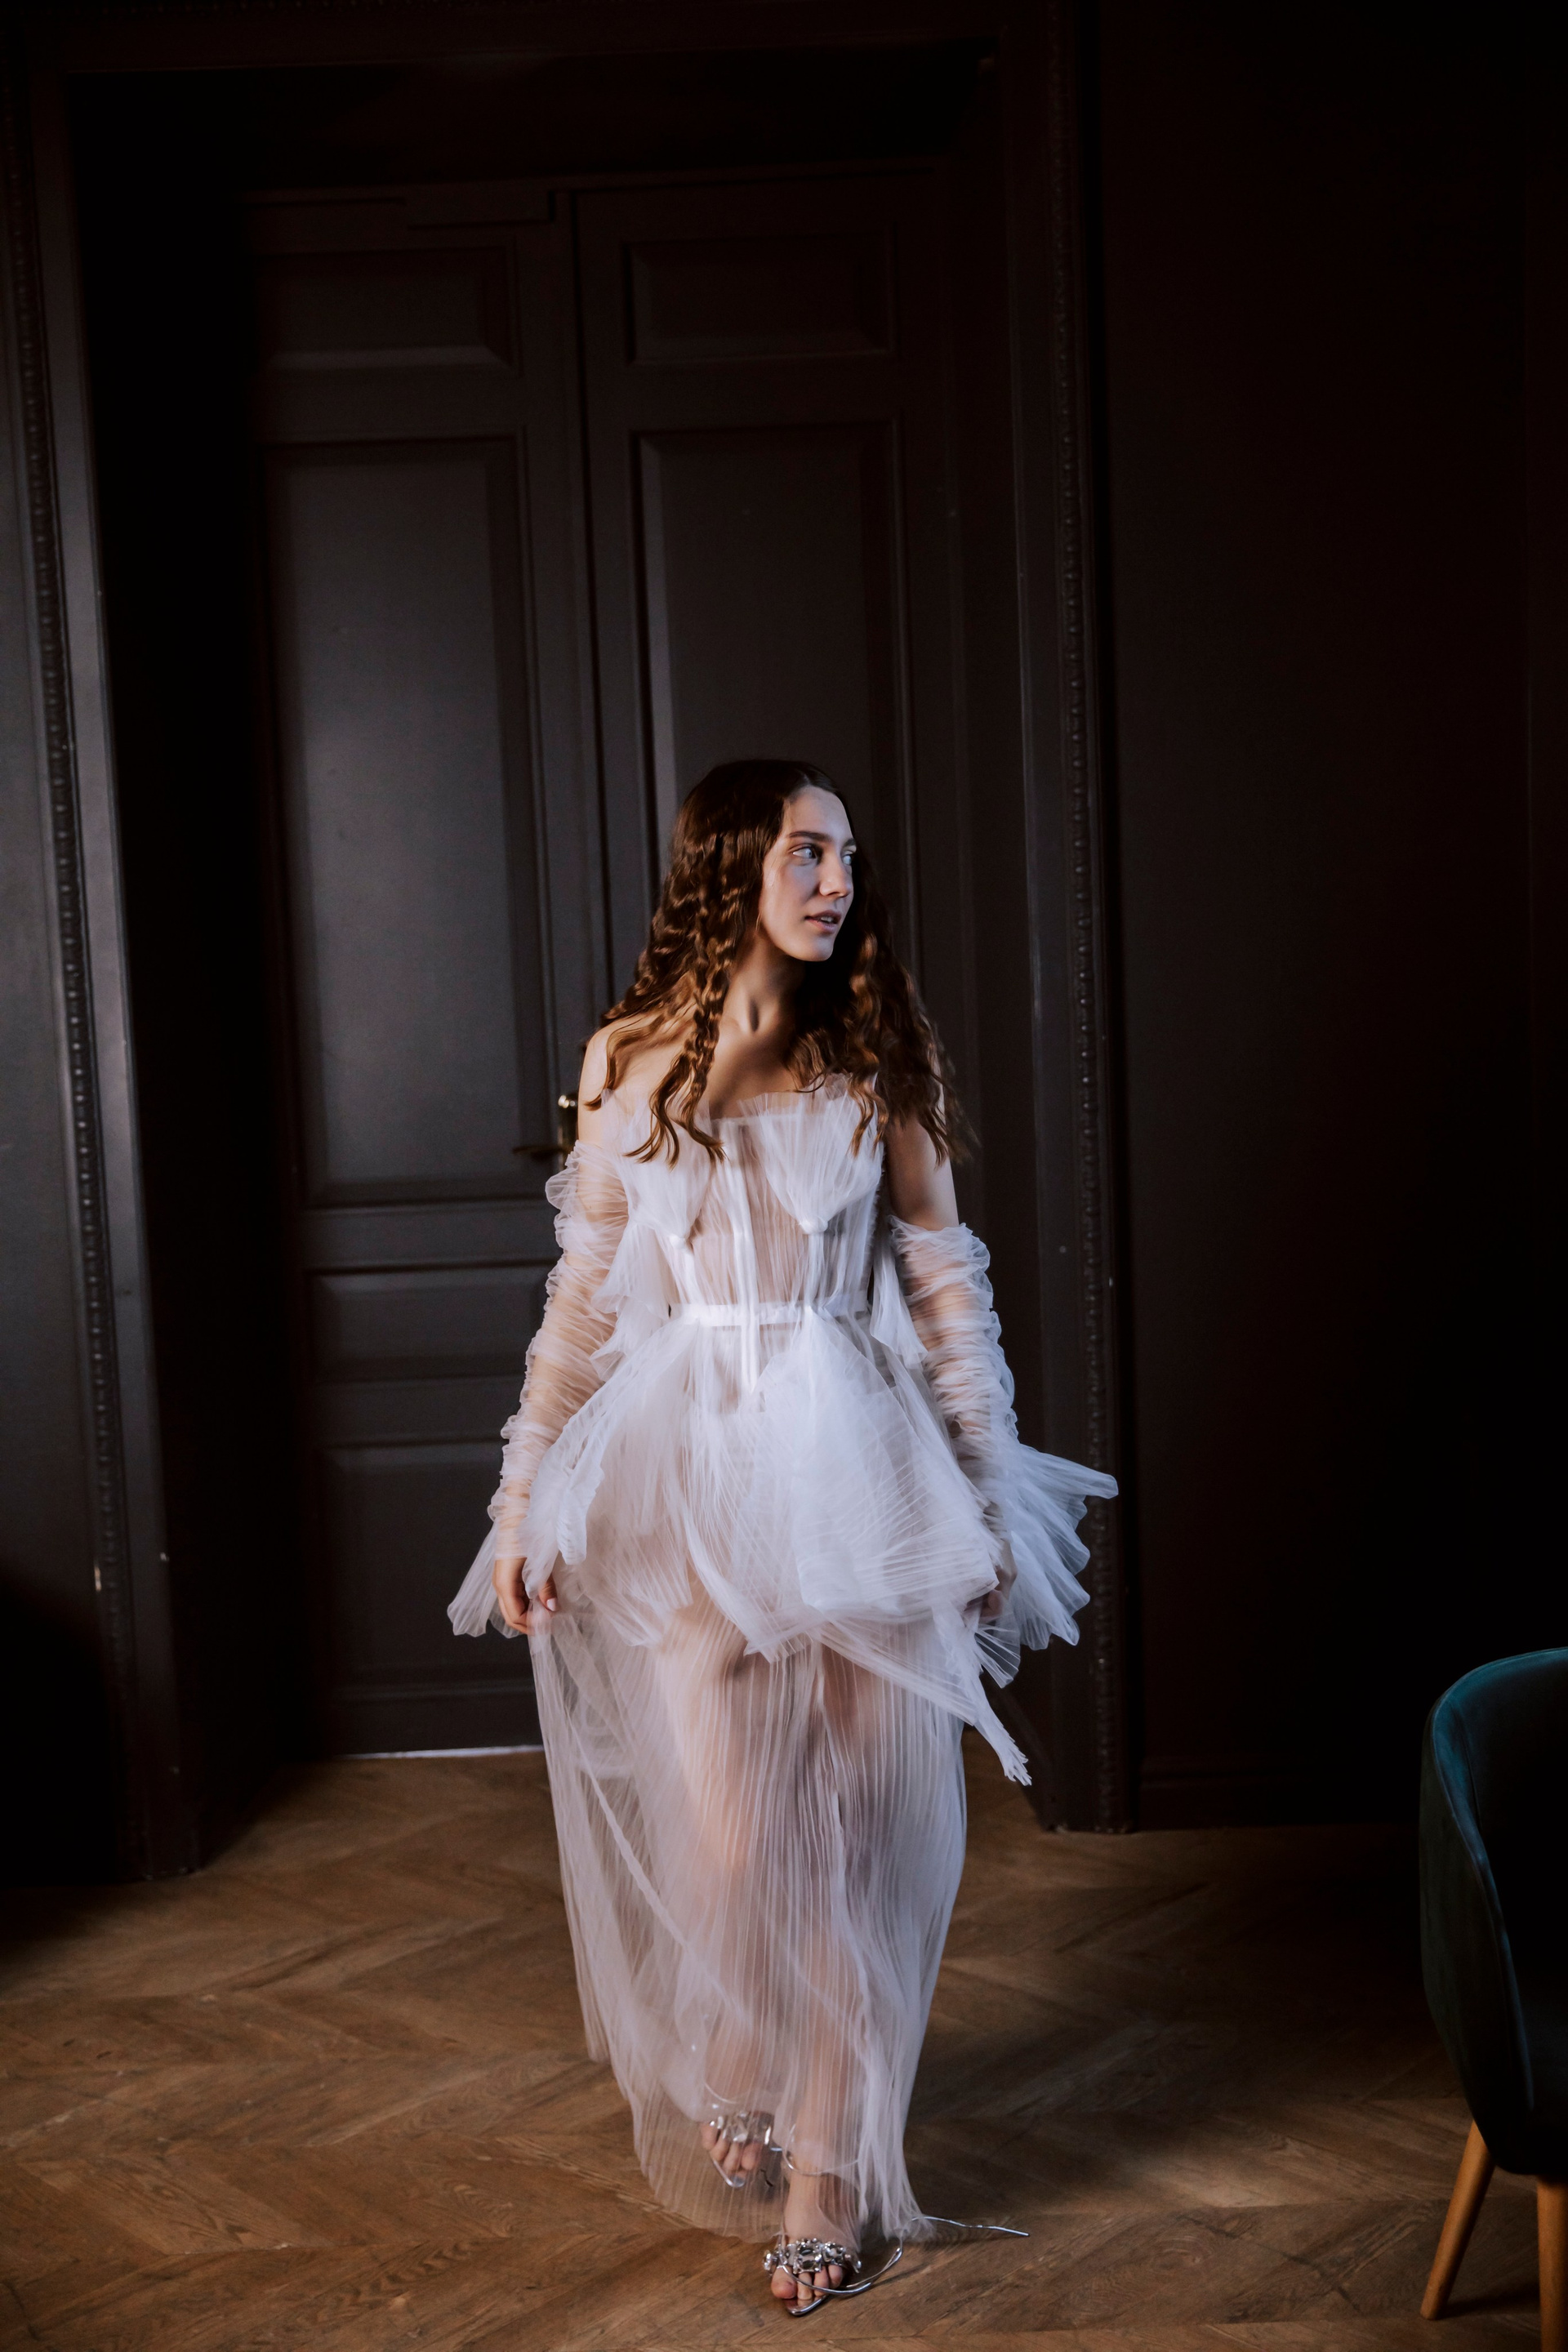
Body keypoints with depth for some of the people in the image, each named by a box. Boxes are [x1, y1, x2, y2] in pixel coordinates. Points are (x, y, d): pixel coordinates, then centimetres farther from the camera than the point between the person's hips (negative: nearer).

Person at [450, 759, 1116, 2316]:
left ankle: (830, 2179, 19)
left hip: (856, 1468, 1)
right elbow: (582, 1296, 7)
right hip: (689, 1470, 0)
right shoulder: (631, 1061, 5)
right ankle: (729, 2080, 32)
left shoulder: (878, 1056, 5)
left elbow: (943, 1283, 6)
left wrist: (989, 1501, 5)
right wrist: (526, 1501, 3)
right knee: (726, 1827, -2)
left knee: (856, 1828, 1)